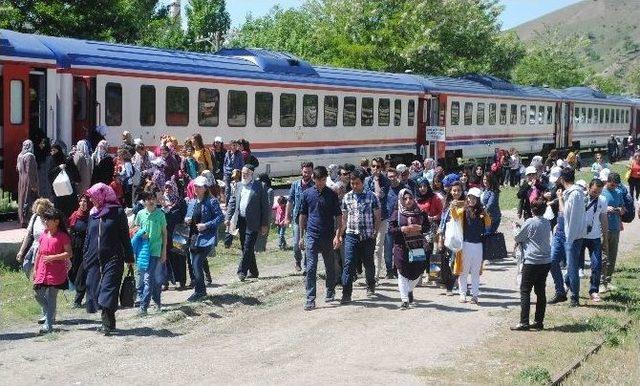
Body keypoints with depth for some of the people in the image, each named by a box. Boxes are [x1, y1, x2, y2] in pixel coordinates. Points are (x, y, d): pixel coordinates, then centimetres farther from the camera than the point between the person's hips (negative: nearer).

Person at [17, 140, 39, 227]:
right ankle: (27, 221, -4)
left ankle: (22, 220, 20)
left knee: (22, 200, 14)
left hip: (21, 181, 8)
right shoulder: (30, 156, -15)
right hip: (29, 182, -8)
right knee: (30, 200, -3)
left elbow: (18, 168, 14)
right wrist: (33, 185, -18)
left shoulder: (20, 156, 8)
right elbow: (30, 171, -19)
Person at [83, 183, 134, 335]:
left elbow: (125, 236, -2)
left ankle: (108, 323, -11)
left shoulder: (117, 213, -4)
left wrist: (129, 258, -3)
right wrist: (85, 257, 16)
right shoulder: (92, 214, 12)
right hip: (95, 259, 6)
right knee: (95, 287, 4)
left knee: (109, 288, -11)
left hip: (113, 258, -6)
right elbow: (88, 237, 19)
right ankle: (108, 322, 14)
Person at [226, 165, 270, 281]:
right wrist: (228, 217, 5)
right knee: (245, 247, 10)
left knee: (248, 247, -11)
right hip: (241, 221, 6)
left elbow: (265, 206, -4)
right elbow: (233, 202, 16)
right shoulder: (239, 186, 12)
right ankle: (253, 271, 21)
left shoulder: (258, 187, -4)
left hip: (252, 222, -6)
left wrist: (264, 224, -7)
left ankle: (242, 271, -9)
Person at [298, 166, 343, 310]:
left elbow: (338, 217, 1)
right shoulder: (307, 194, 4)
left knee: (330, 267, 13)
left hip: (328, 237, 0)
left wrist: (338, 236, -10)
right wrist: (301, 236, 8)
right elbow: (303, 216, 10)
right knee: (310, 268, -7)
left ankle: (330, 292, 33)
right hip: (311, 236, 0)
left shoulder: (332, 195, 1)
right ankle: (310, 299, -6)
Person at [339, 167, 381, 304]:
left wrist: (375, 232, -3)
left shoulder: (371, 197, -2)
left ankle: (371, 286, 39)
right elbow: (344, 217, 13)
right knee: (349, 264, -10)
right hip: (351, 236, 1)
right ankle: (346, 294, -11)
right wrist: (341, 233, 8)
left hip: (368, 236, -1)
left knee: (368, 263, 13)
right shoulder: (347, 197, 6)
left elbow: (377, 217, 3)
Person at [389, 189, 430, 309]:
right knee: (403, 274, -1)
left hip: (419, 247, 2)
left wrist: (419, 228, -12)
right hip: (402, 248, -2)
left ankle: (409, 290, 38)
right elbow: (390, 229, -3)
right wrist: (402, 229, -18)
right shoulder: (396, 214, 0)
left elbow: (428, 227, 7)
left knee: (417, 272, 10)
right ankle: (404, 300, 4)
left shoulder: (421, 213, 6)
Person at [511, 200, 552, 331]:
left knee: (525, 291, -1)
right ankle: (539, 321, 14)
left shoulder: (530, 222, -11)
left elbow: (517, 237, -2)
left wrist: (515, 228, 19)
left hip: (532, 261, -6)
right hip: (546, 261, 6)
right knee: (540, 291, 11)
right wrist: (521, 228, 21)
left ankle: (524, 322, -5)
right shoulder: (547, 223, 8)